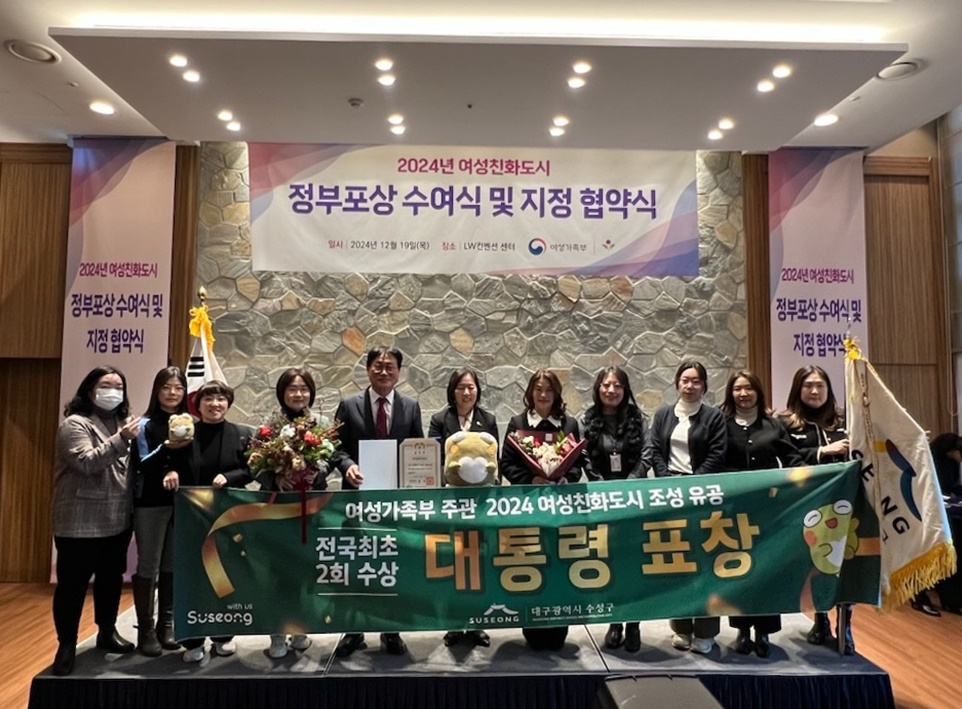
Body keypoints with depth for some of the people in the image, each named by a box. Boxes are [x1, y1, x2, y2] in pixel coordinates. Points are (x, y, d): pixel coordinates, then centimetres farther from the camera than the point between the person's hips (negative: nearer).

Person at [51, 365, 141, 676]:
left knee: (111, 579, 16)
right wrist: (120, 440, -31)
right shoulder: (75, 424, -9)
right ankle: (67, 644, 18)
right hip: (81, 522, -6)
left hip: (118, 520, 6)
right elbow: (87, 462, -22)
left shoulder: (121, 423, 10)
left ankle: (107, 632, 31)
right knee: (72, 584, 4)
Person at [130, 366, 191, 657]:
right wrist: (167, 447, -26)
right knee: (148, 567, 1)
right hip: (151, 503, -3)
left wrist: (187, 446, -12)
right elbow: (142, 466, -10)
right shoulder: (146, 424, -4)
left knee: (173, 566, 10)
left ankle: (166, 625, 21)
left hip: (181, 502, 4)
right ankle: (145, 630, 13)